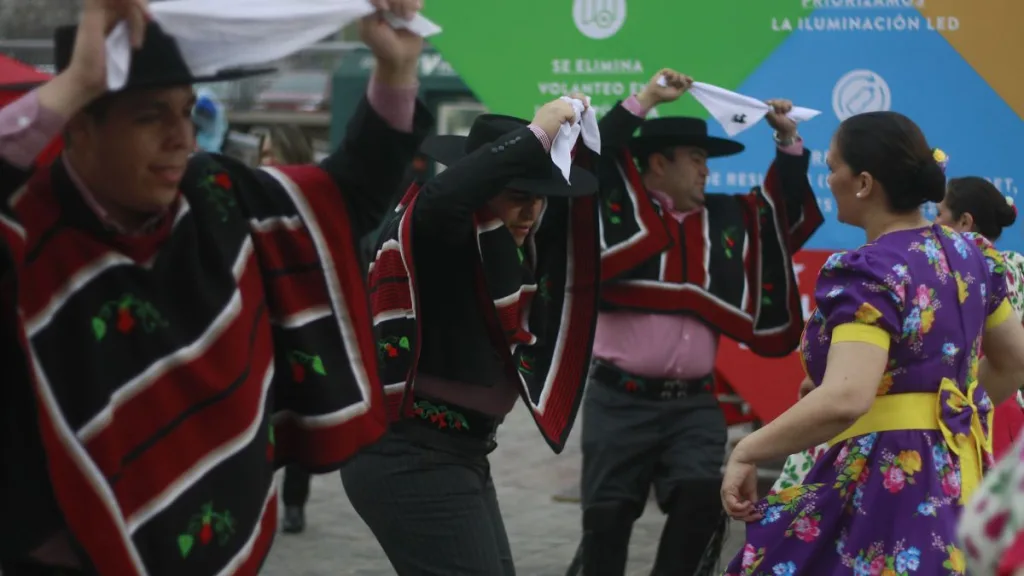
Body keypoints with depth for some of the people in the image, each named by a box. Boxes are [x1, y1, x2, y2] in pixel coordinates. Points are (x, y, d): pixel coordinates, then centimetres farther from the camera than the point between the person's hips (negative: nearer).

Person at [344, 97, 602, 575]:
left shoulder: (509, 241, 8)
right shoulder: (436, 234, -15)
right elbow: (442, 196, -39)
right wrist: (535, 136, -31)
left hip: (461, 456, 9)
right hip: (411, 460, -9)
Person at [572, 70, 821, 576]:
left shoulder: (727, 218, 14)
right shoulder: (617, 207, 0)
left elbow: (786, 210, 22)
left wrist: (788, 141, 11)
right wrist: (644, 100, -11)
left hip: (695, 403, 3)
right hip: (621, 400, -3)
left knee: (703, 497, -17)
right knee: (607, 515, -1)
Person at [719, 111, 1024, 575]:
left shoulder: (868, 273, -19)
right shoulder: (969, 254, 7)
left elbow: (844, 401, -32)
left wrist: (745, 453, -22)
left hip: (889, 480, -9)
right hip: (957, 473, 9)